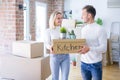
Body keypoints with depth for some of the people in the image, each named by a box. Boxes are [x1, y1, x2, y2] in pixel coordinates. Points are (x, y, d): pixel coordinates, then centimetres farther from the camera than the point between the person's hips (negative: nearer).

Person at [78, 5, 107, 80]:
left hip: (95, 64, -5)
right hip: (83, 63, 6)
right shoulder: (83, 29, 9)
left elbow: (104, 48, -17)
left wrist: (89, 49, -31)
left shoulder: (100, 29, -12)